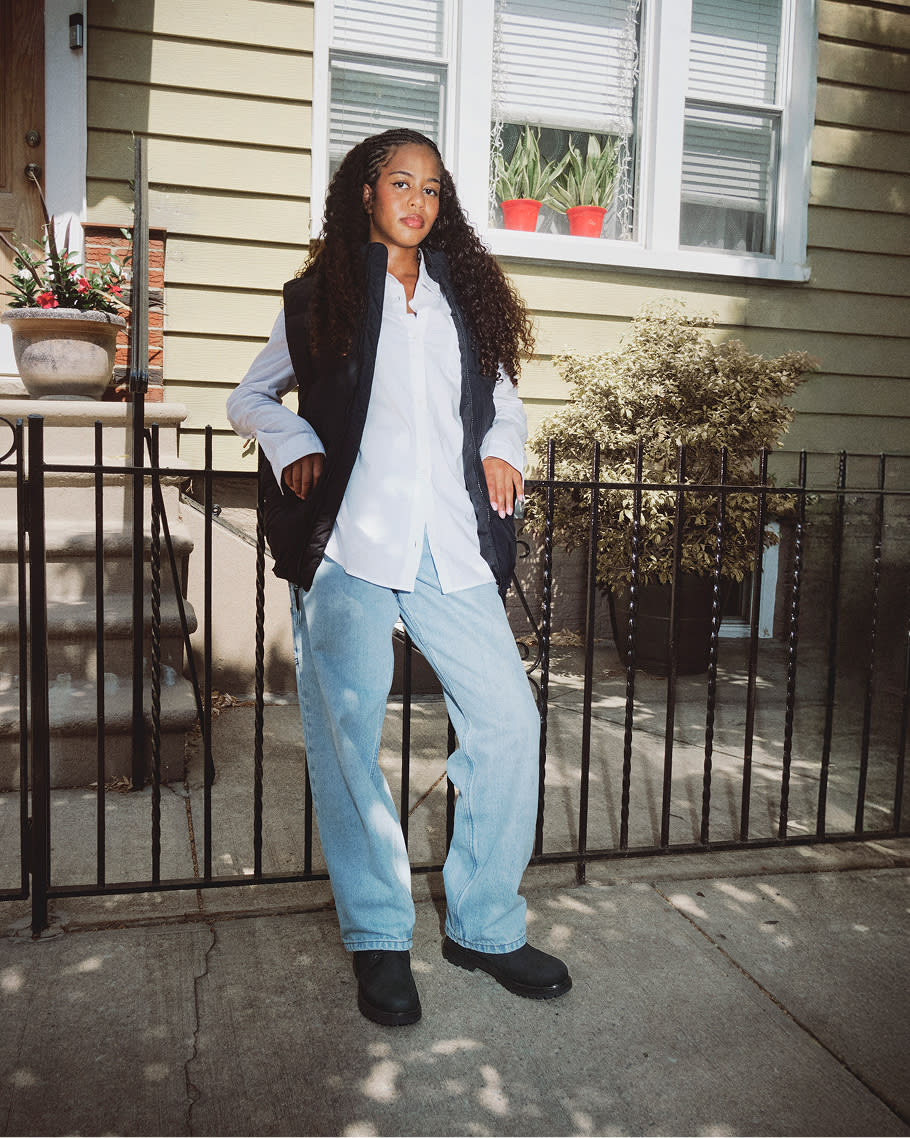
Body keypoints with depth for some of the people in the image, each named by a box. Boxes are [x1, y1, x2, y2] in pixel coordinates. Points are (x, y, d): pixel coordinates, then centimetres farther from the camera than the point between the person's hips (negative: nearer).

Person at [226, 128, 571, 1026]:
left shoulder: (465, 295, 20)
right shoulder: (321, 298, 13)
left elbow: (502, 395, 31)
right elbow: (250, 396, 20)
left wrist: (503, 446, 8)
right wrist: (293, 444, -1)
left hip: (453, 550, 3)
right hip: (348, 549, -2)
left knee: (509, 721, -3)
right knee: (346, 739, -5)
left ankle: (485, 926, 15)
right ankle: (378, 937, 14)